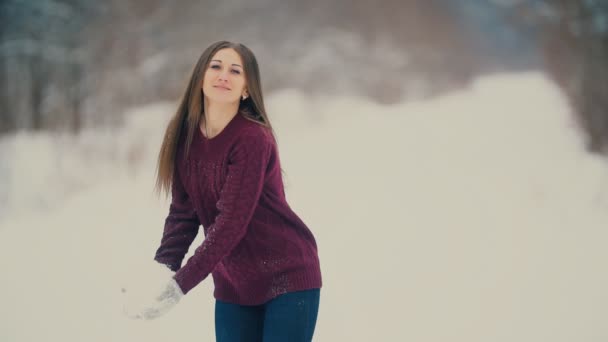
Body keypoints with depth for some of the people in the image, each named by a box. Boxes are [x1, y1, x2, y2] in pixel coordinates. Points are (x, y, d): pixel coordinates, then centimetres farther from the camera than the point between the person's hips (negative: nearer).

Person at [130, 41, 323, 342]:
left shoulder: (253, 139, -21)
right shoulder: (185, 137, 0)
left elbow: (230, 222, -25)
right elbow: (182, 214, 0)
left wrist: (180, 285, -29)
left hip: (286, 277, -6)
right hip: (232, 285, 6)